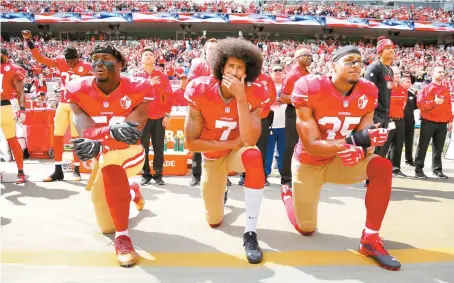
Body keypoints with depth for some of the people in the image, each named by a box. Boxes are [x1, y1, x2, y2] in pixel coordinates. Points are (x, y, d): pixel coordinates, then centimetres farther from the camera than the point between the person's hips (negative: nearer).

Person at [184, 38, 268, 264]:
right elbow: (191, 142, -19)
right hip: (212, 157, 1)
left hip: (238, 152, -1)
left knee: (253, 156, -40)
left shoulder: (254, 94, -21)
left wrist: (240, 97, -38)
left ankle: (250, 233, -27)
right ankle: (221, 188, 44)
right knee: (214, 221, 7)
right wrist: (231, 144, -21)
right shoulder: (200, 91, -22)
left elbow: (250, 140, -34)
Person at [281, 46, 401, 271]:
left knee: (382, 167, -26)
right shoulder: (310, 90, -26)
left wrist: (360, 151, -38)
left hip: (341, 161, 4)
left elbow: (365, 140, -11)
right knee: (306, 229, 7)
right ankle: (288, 195, 43)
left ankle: (370, 239, -12)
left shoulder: (367, 93, -10)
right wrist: (355, 139, -41)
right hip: (308, 164, -3)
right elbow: (312, 146, -28)